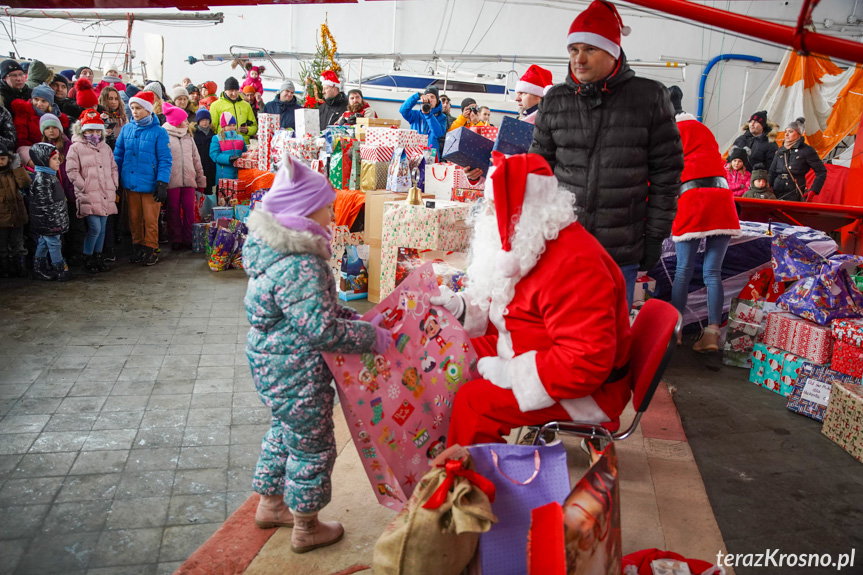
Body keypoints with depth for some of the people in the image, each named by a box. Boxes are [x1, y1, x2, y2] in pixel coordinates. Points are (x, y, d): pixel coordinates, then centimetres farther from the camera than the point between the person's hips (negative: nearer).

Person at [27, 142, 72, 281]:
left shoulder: (49, 175, 12)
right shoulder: (41, 179, -21)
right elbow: (45, 204, -23)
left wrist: (59, 221, 23)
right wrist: (54, 223, -21)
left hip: (45, 223, 10)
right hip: (48, 222, -10)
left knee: (43, 243, 17)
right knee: (54, 244, 0)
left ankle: (39, 269, 26)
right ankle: (61, 270, 9)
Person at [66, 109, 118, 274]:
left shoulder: (105, 148, 17)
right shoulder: (76, 148, -1)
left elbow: (113, 168, 21)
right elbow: (72, 171, -5)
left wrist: (114, 186, 9)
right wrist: (85, 187, -10)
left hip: (106, 196, 6)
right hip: (89, 196, -6)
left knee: (102, 228, 9)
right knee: (95, 228, -12)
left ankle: (98, 257, 21)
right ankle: (87, 259, 2)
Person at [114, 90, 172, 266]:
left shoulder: (158, 132, -5)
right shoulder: (126, 129, 6)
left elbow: (165, 160, -7)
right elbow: (118, 155, 11)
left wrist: (162, 184, -13)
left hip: (150, 184, -4)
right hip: (130, 183, 4)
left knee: (151, 219, 2)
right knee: (134, 218, 12)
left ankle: (150, 250, 15)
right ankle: (137, 247, 25)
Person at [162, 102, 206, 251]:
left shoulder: (188, 137, 16)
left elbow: (196, 159, 19)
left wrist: (200, 180, 16)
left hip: (189, 180, 4)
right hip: (172, 182, -4)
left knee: (189, 210, 3)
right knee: (174, 211, 4)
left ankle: (189, 239, 12)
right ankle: (176, 240, 11)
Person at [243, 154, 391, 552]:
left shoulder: (272, 246, 3)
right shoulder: (300, 266, -30)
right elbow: (322, 328, -33)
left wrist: (349, 316, 7)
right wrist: (372, 337, -22)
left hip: (271, 363, 10)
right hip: (298, 375, -10)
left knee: (285, 431, 27)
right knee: (312, 446, 10)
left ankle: (270, 505, 47)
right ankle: (306, 529, 30)